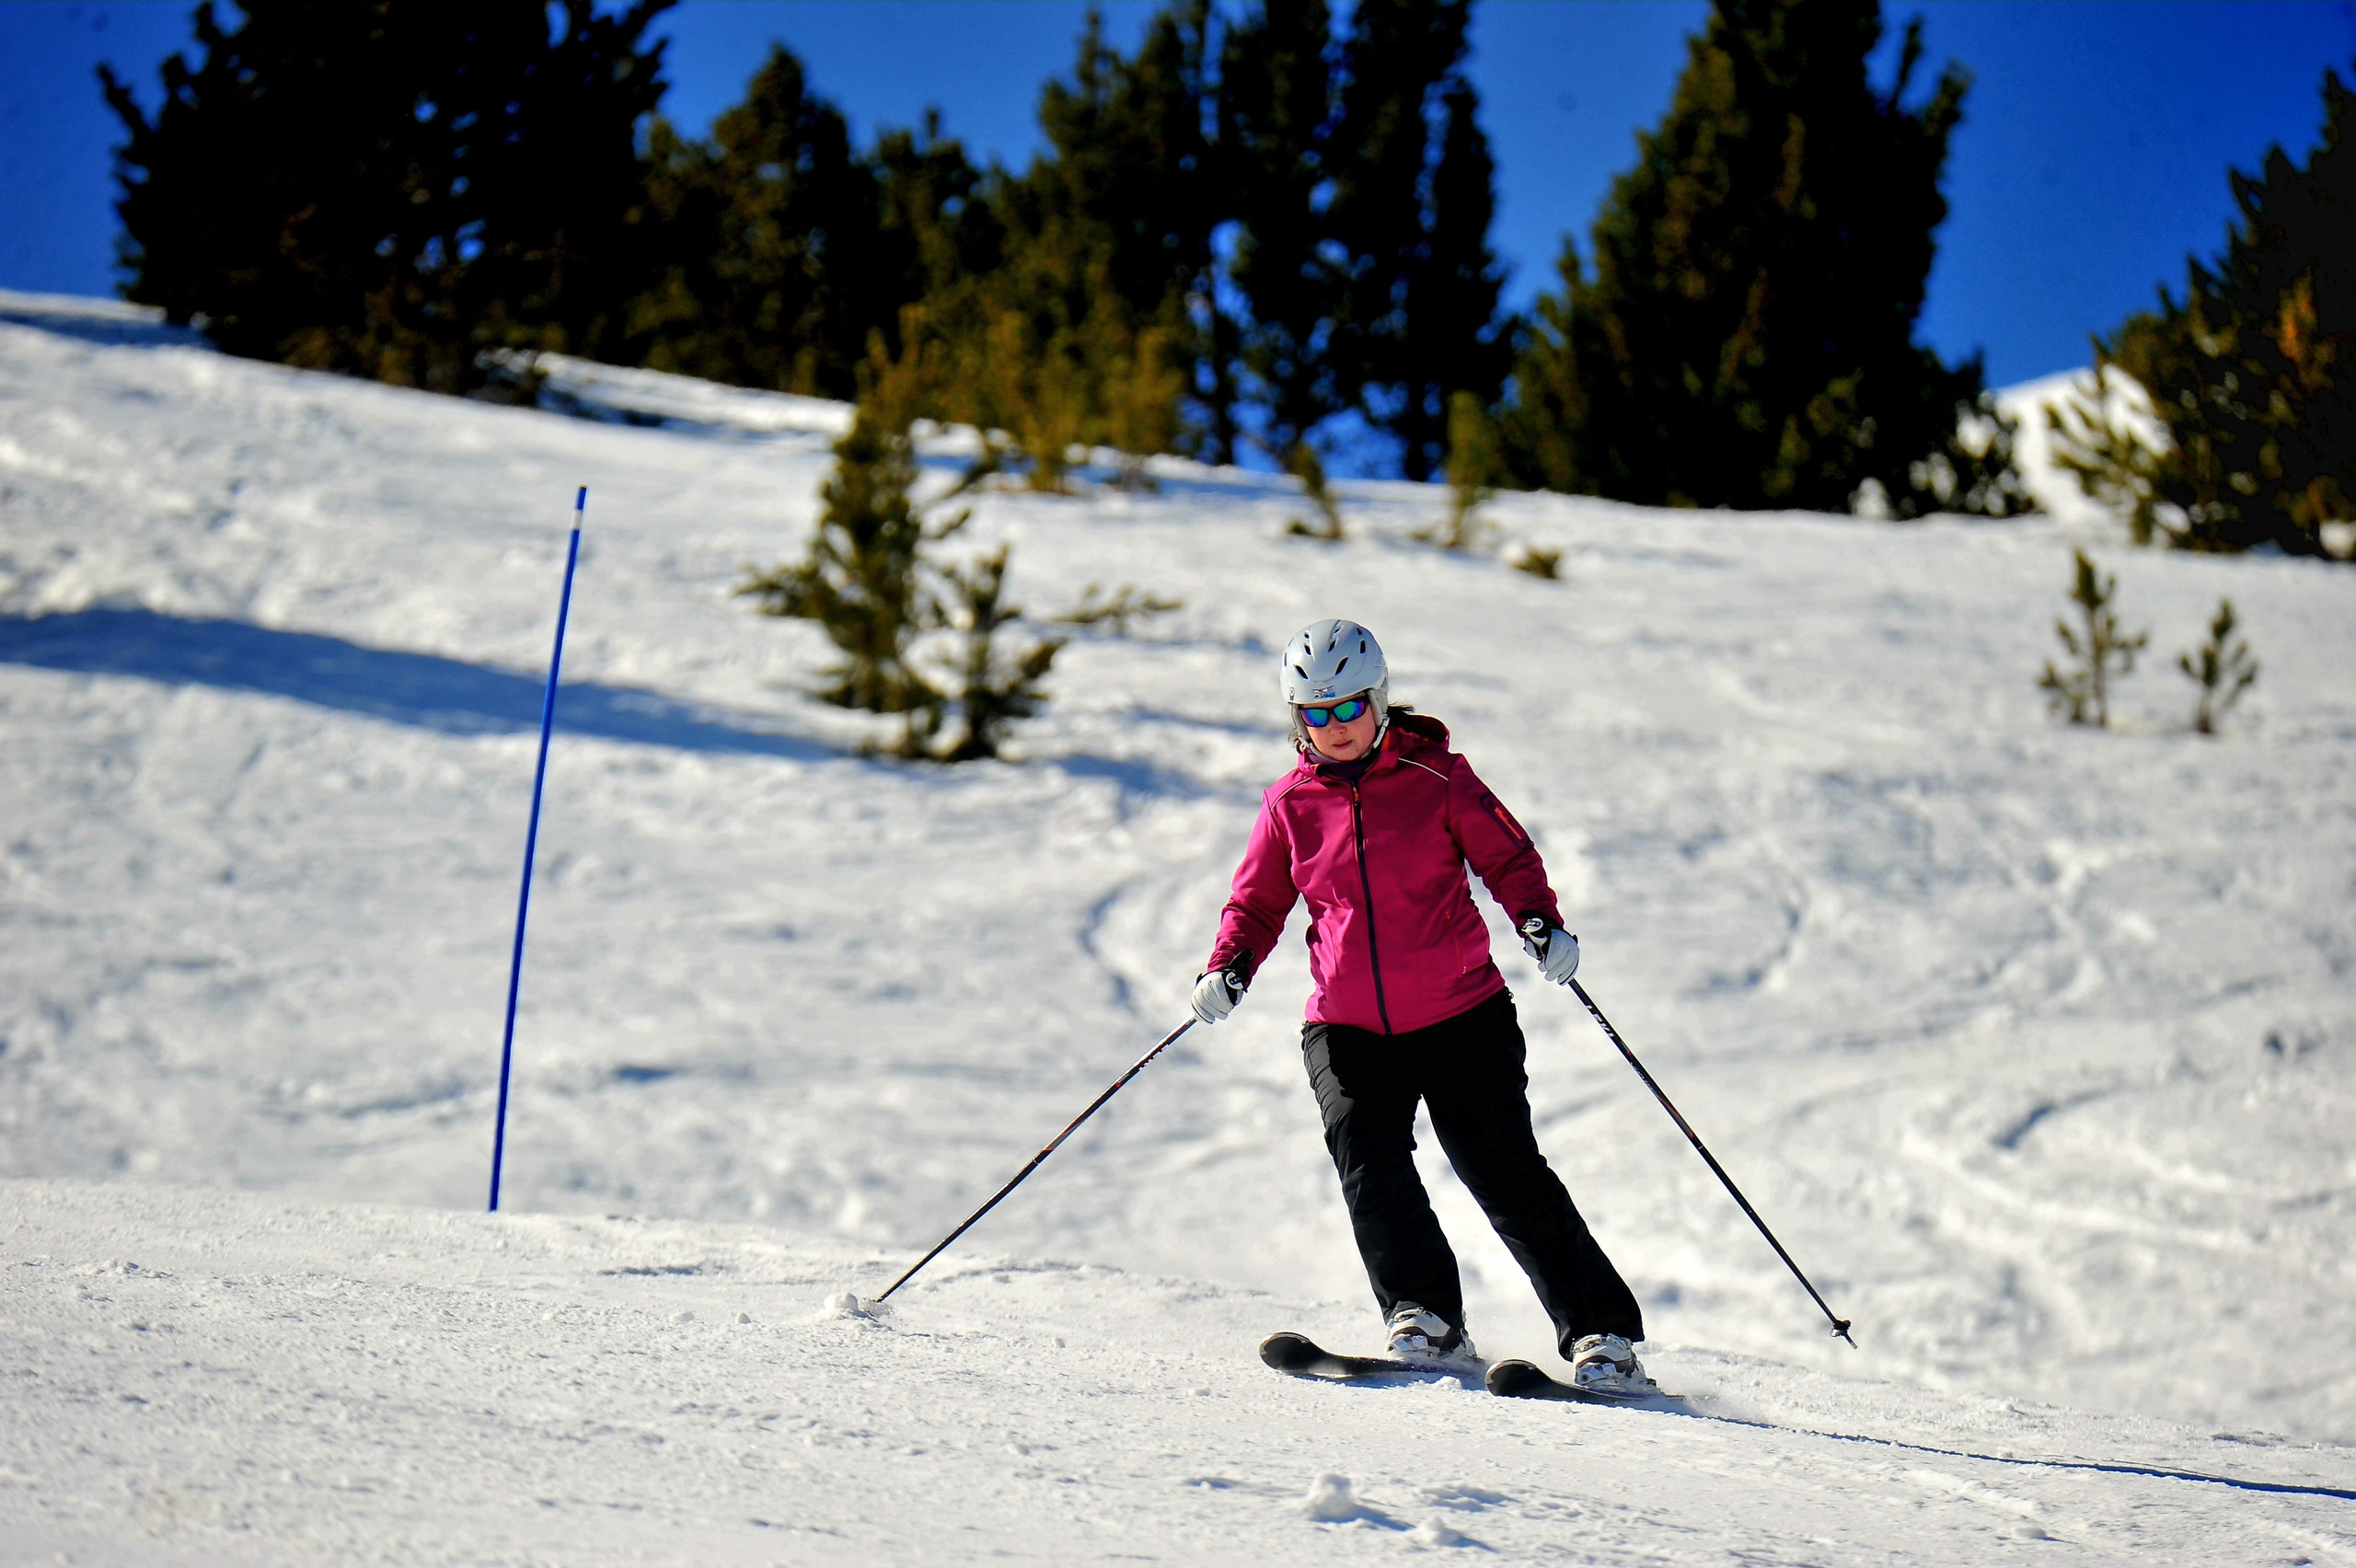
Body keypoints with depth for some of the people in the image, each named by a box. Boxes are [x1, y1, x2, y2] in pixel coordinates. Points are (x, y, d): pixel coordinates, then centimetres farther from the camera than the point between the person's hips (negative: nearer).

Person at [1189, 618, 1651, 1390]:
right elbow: (1258, 902, 13)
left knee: (1507, 1175, -3)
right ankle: (1425, 1317, -15)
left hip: (1460, 1015, -2)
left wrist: (1539, 921, -14)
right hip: (1348, 1029, 2)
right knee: (1367, 1160, -21)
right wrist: (1229, 966, -7)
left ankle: (1601, 1332, 5)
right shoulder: (1291, 804, 5)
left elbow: (1507, 857, 5)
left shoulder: (1437, 778, -3)